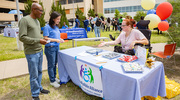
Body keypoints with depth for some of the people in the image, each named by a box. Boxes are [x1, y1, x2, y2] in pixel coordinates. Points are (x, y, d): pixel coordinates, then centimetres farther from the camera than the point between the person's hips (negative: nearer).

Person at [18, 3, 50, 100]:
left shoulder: (37, 21, 14)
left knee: (39, 72, 18)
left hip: (40, 51, 8)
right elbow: (22, 37, -17)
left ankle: (39, 88, 36)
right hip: (32, 53, -8)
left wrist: (42, 39, 3)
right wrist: (38, 41, -19)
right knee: (34, 75, 3)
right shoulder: (24, 20, -12)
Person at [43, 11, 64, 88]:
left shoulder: (56, 27, 12)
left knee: (55, 64, 16)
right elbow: (45, 38, -15)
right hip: (50, 48, -7)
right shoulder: (47, 27, -12)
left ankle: (54, 77, 33)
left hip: (56, 47, 8)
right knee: (51, 65, 3)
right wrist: (56, 40, -18)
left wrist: (60, 39, 2)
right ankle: (52, 81, 16)